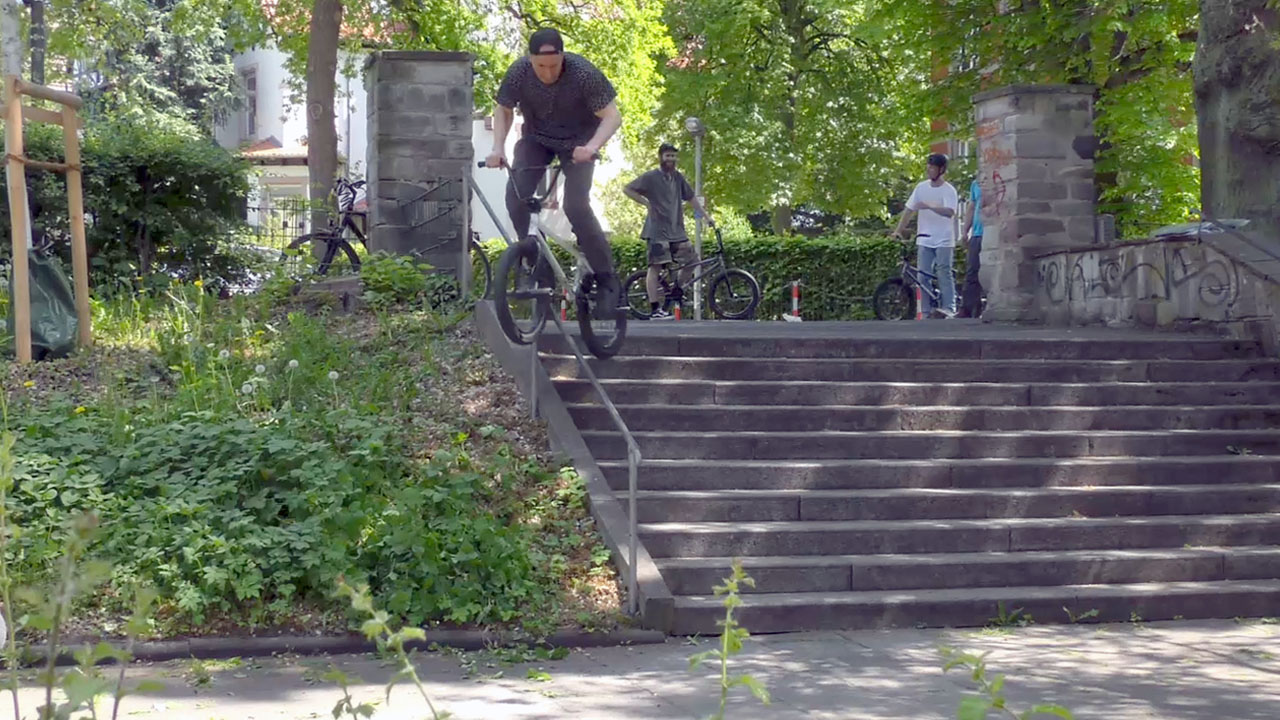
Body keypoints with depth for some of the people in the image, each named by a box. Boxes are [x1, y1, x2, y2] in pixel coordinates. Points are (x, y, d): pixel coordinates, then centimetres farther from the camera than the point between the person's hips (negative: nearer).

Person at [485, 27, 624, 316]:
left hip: (577, 140, -3)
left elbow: (612, 116, -25)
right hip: (536, 138, 3)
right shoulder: (518, 72, -20)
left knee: (576, 206, -20)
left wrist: (591, 147, -42)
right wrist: (498, 147, -18)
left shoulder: (583, 72, -28)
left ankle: (607, 281, -10)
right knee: (515, 195, -19)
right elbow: (504, 110, -2)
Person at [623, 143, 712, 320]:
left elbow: (691, 198, 19)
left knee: (691, 260, 1)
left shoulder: (678, 177, 13)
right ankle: (655, 309, -9)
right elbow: (627, 189, -3)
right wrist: (647, 203, -7)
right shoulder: (651, 177, -4)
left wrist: (706, 215, 16)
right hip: (657, 231, -6)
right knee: (655, 267, -8)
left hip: (677, 230, 6)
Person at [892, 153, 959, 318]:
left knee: (944, 274, -11)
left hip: (943, 241, -5)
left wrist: (929, 206, -34)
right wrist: (898, 230, 3)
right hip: (924, 240, 5)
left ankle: (949, 308, -10)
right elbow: (909, 210, 10)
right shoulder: (922, 187, 7)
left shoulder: (948, 190, -7)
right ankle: (925, 312, 5)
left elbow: (950, 212, -23)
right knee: (923, 276, 2)